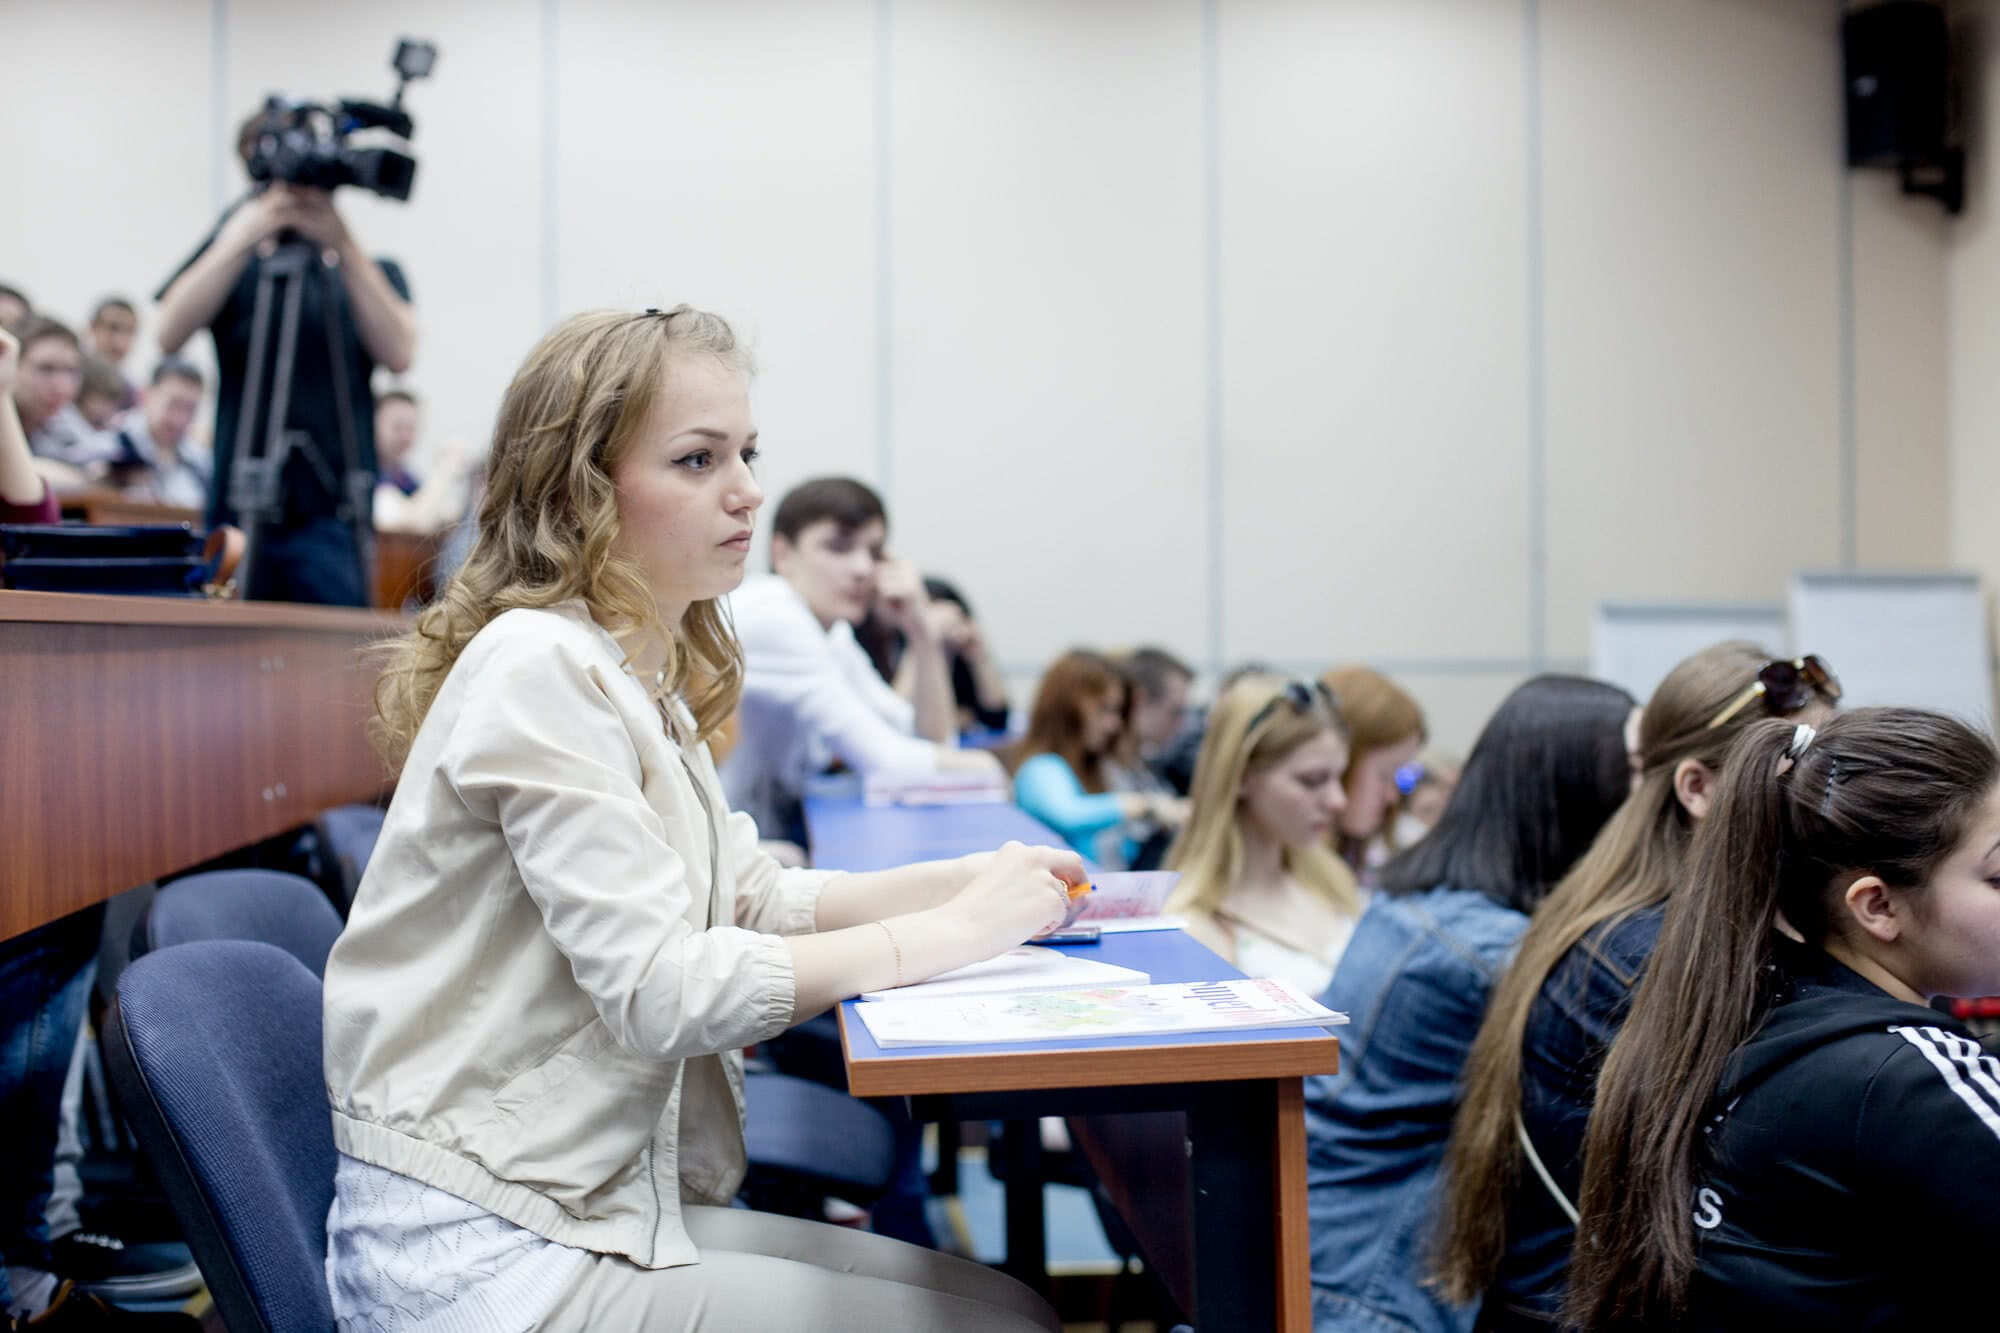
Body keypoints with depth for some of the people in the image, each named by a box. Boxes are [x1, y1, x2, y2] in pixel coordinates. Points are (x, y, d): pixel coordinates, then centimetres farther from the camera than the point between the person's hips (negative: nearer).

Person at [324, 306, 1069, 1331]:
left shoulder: (644, 672, 10)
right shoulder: (541, 669, -18)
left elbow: (749, 898, 13)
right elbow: (659, 991, -24)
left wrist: (966, 879, 0)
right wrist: (953, 933, -20)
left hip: (603, 1199, 9)